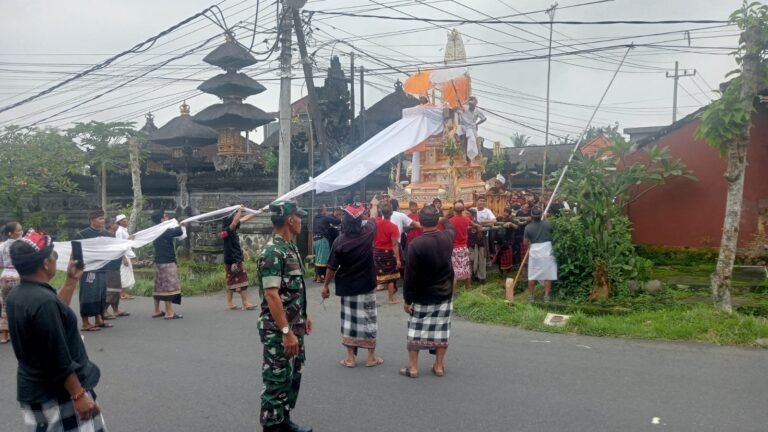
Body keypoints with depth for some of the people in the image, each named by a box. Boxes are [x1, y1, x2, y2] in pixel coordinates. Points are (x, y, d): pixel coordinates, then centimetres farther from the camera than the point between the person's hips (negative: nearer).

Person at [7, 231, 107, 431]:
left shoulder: (16, 296, 3)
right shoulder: (43, 301, -26)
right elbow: (58, 359, -26)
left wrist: (72, 280, 19)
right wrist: (79, 395, -20)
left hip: (33, 389, 10)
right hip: (57, 393, -10)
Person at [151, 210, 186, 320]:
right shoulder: (164, 231, -17)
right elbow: (179, 232, -19)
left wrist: (178, 228, 10)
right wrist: (181, 227, 1)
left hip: (159, 262, 9)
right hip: (167, 262, -9)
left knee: (160, 286, 14)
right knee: (169, 286, -7)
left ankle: (157, 311, 20)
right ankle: (169, 313, -6)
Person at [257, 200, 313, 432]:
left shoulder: (290, 247, 9)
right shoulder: (272, 252, -20)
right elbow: (271, 295, -25)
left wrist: (303, 316, 20)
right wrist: (286, 332, -26)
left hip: (294, 326, 10)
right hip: (278, 330, -9)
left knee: (293, 376, 18)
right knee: (277, 380, 1)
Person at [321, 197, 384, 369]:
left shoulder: (339, 243, -12)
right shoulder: (367, 234, -8)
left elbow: (332, 268, -7)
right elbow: (373, 218, 13)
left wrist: (326, 285, 7)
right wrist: (374, 205, 33)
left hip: (347, 287, 0)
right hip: (367, 286, 1)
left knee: (348, 320, 10)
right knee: (368, 320, 8)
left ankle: (350, 357, 15)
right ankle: (371, 357, 15)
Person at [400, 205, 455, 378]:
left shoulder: (417, 244, -20)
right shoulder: (447, 237, -5)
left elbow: (410, 276, -17)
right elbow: (451, 228, 23)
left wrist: (407, 299, -8)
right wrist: (444, 220, 44)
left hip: (422, 297, -4)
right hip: (445, 294, 4)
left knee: (416, 330, 6)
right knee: (441, 330, 11)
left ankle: (412, 368, 11)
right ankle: (439, 366, 18)